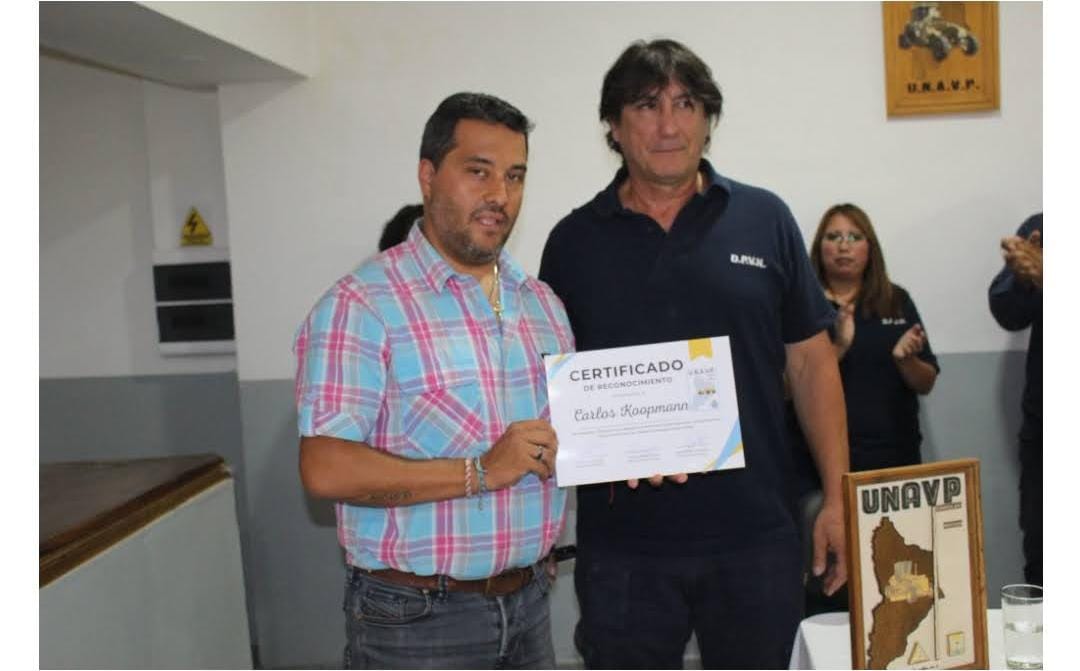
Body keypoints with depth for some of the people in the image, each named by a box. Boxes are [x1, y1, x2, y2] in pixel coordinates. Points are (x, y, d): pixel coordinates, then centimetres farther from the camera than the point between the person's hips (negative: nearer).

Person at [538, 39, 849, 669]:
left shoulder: (765, 219, 2)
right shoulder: (574, 240, 2)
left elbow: (812, 362, 4)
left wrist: (838, 498, 0)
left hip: (756, 532, 1)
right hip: (621, 541, 0)